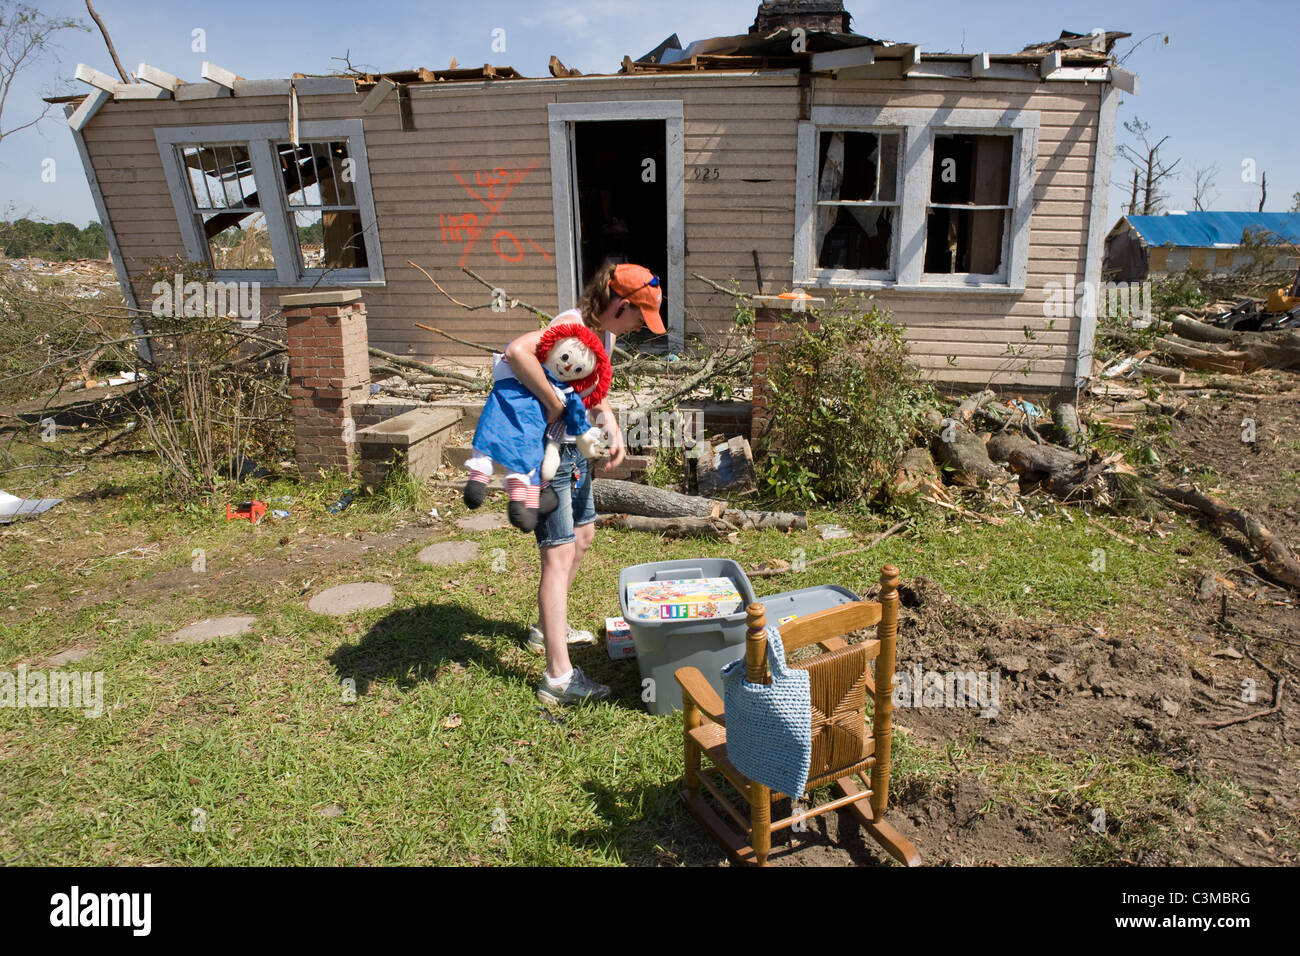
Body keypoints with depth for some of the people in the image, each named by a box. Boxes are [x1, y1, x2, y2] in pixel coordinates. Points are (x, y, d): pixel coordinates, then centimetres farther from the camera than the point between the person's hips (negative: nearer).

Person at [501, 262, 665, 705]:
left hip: (574, 448, 10)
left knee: (582, 534, 21)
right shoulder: (572, 327, -23)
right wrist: (555, 405, -35)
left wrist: (613, 430, -1)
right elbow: (517, 351, -42)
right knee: (559, 553, -12)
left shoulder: (605, 334, 7)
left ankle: (548, 628, 39)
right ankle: (559, 677, -8)